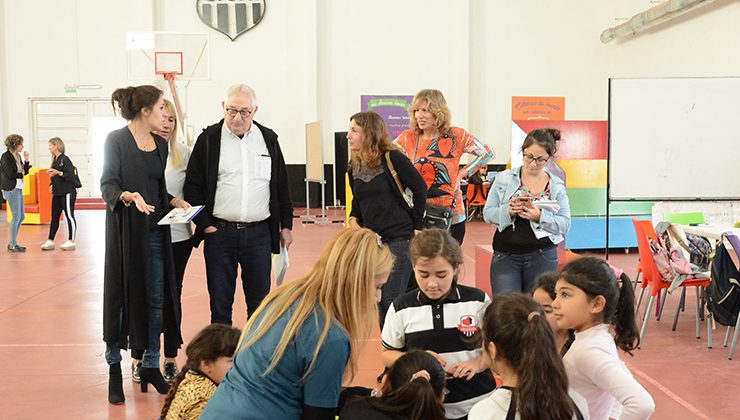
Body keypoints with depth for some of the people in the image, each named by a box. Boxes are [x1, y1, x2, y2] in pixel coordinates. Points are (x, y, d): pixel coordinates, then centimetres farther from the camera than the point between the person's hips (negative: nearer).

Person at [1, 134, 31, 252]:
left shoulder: (17, 156, 13)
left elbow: (25, 171, 11)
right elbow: (11, 174, -17)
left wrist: (26, 160, -1)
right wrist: (21, 174, -1)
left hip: (18, 189, 9)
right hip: (11, 189, -9)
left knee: (21, 216, 11)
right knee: (16, 216, -6)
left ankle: (12, 242, 20)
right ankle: (12, 245, 2)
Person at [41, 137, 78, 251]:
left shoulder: (65, 159, -12)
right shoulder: (55, 160, 13)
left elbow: (71, 175, -19)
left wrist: (58, 172, -28)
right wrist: (52, 185, 8)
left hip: (67, 192, -9)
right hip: (57, 193, 9)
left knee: (69, 216, -2)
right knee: (54, 217, 11)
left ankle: (71, 241, 3)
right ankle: (50, 241, 16)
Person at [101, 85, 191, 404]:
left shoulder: (160, 144, 12)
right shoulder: (116, 140, -7)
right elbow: (107, 184, -11)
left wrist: (175, 201, 3)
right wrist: (128, 196, -30)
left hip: (156, 231, 6)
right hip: (126, 230, -6)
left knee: (155, 299, 7)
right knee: (121, 296, 2)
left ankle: (151, 365, 18)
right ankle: (114, 367, 16)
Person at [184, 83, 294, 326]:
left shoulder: (268, 139, 8)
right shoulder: (209, 139, 1)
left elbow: (281, 186, 14)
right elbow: (192, 187, 2)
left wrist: (286, 225, 12)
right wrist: (204, 224, -5)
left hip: (259, 233, 2)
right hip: (219, 233, -1)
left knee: (260, 301, 8)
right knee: (220, 301, 6)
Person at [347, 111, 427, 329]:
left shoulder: (392, 158, -11)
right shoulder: (354, 166, 8)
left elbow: (420, 189, -7)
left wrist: (416, 226, -5)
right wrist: (353, 219, 1)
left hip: (399, 238, -6)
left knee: (392, 300, -6)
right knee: (375, 300, 9)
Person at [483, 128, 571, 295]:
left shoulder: (557, 186, 4)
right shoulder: (504, 178, 3)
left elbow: (565, 224, 0)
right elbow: (488, 213, 2)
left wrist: (540, 216, -18)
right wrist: (508, 211, -19)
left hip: (543, 257, 1)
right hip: (505, 256, 0)